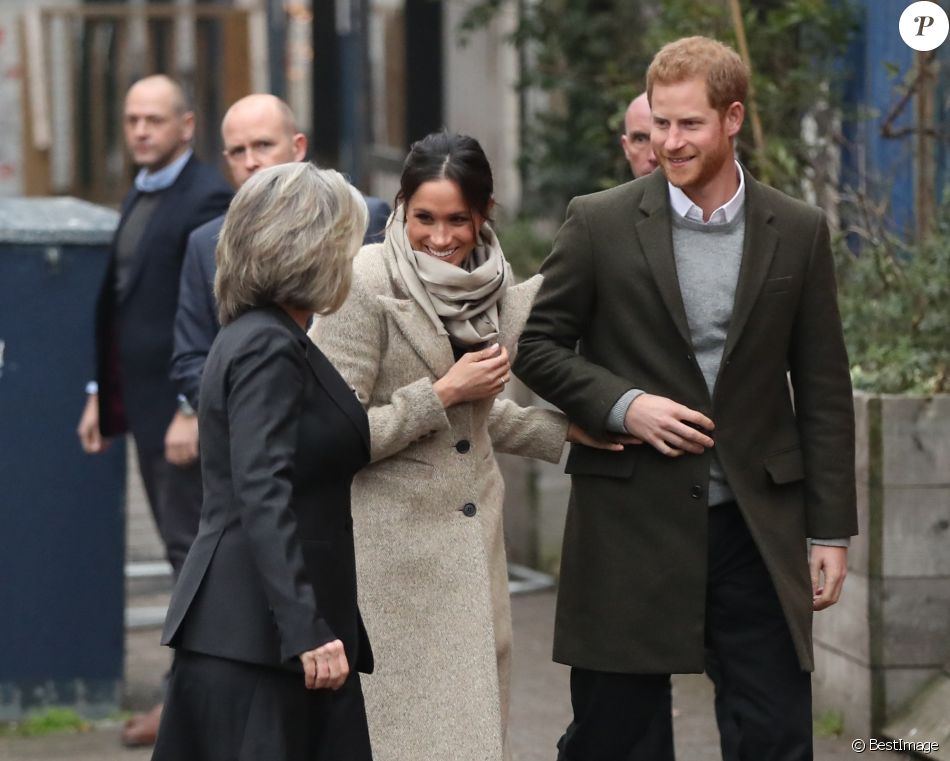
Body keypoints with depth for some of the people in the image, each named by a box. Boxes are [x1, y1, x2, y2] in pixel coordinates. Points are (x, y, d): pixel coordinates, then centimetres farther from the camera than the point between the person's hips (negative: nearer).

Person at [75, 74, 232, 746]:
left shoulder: (207, 199, -14)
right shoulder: (140, 197, 15)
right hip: (145, 402, 9)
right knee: (187, 546, 14)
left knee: (190, 545, -4)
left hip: (185, 403, -9)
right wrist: (102, 395, 16)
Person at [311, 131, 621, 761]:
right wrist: (445, 393, -17)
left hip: (473, 538, 6)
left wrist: (563, 431, 8)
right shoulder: (368, 285, -14)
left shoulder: (494, 285, 5)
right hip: (393, 539, -6)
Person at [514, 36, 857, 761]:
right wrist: (623, 404, -13)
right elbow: (539, 345, 4)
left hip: (758, 529, 1)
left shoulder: (798, 232, 3)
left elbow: (824, 392, 6)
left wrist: (831, 532, 3)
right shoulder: (600, 223, -1)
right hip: (632, 525, -1)